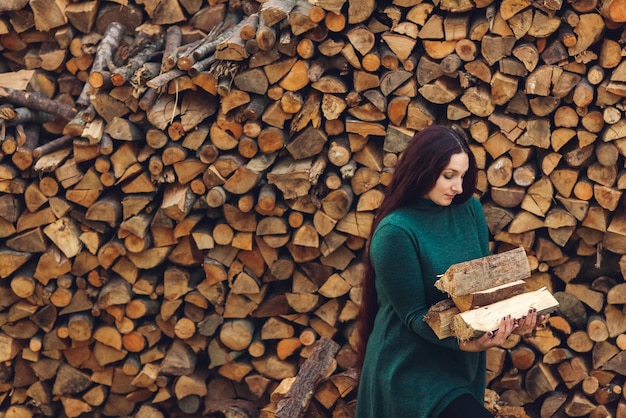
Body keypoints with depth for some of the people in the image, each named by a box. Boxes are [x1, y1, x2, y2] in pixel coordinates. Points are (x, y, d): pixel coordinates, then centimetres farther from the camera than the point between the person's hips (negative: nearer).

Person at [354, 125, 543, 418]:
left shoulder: (470, 210, -1)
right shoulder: (395, 232, -20)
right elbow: (414, 314, -18)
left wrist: (512, 316, -17)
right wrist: (464, 342, -33)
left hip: (462, 362, 7)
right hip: (411, 367, -7)